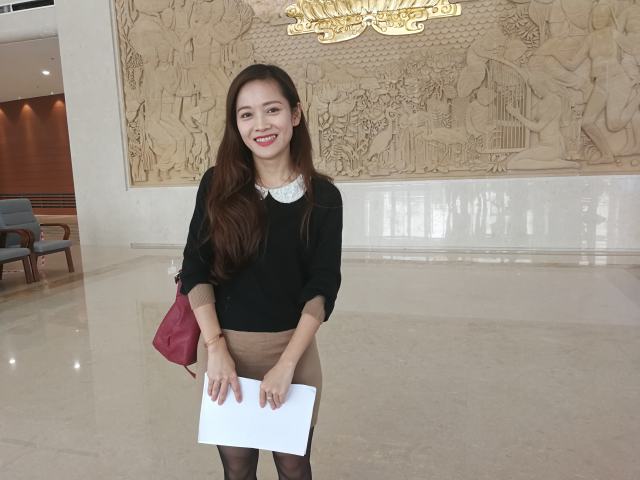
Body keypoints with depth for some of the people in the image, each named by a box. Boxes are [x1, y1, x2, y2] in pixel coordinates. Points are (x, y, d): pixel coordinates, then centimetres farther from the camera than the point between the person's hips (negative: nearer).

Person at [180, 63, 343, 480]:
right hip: (225, 345, 1)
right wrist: (216, 347, -11)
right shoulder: (217, 186, -5)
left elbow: (322, 288, -9)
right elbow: (195, 271, -4)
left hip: (292, 347, 0)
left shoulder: (323, 196, -8)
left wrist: (286, 363, -14)